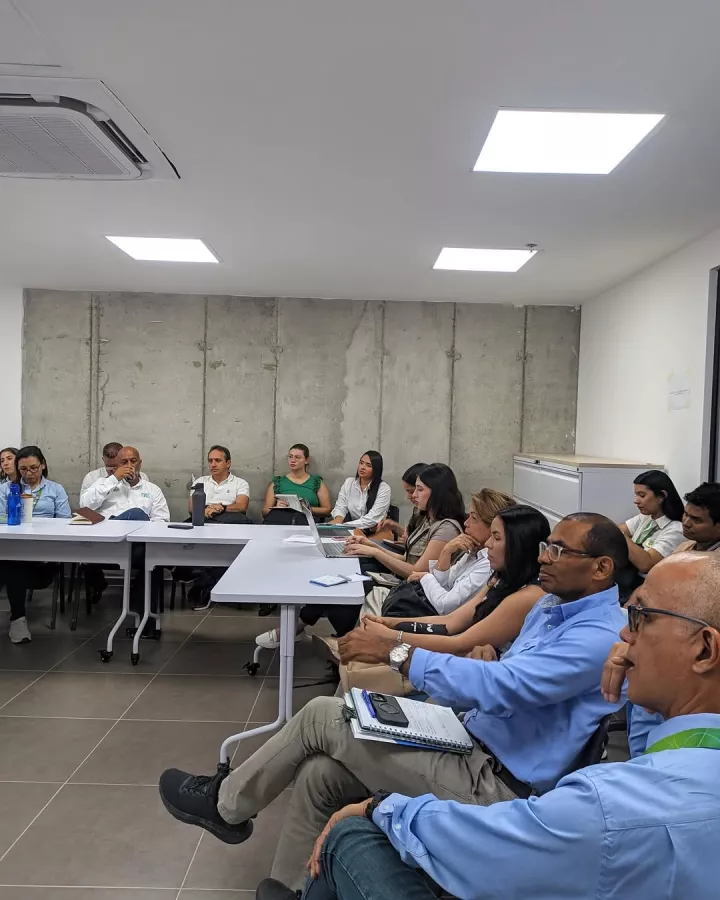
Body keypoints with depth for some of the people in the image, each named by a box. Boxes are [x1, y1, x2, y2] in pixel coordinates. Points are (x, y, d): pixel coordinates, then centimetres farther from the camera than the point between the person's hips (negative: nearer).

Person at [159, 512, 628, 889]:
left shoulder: (600, 636, -21)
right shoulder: (551, 605, 11)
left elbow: (501, 686, -33)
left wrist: (396, 653, -30)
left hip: (495, 784, -9)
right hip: (474, 745, 9)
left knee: (320, 716, -7)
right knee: (320, 776, -1)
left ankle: (225, 804, 15)